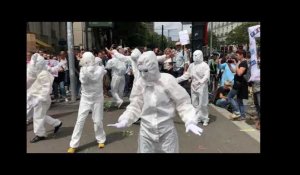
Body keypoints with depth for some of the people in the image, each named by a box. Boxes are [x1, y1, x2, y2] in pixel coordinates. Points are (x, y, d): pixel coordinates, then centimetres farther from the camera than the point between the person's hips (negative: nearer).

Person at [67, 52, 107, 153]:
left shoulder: (100, 69, -9)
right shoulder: (83, 69, 0)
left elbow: (95, 78, -25)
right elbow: (83, 81, -15)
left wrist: (88, 70, -23)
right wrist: (85, 70, -26)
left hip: (97, 98, -2)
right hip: (85, 98, 2)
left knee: (97, 121, 4)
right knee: (80, 120, 0)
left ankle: (101, 139, 29)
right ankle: (74, 145, 9)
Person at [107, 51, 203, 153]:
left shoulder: (168, 80, -15)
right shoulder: (139, 83, -6)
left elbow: (182, 102, -10)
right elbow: (135, 106, 3)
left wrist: (190, 121, -20)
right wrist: (124, 121, -10)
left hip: (166, 130, -2)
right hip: (146, 130, 3)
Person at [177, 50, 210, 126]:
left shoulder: (204, 65, -8)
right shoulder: (191, 65, 9)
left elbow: (207, 76, -20)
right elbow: (186, 75, 12)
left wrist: (201, 81, -39)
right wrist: (177, 79, 4)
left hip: (202, 86, -6)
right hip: (193, 86, 6)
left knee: (203, 104, -1)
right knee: (195, 103, 11)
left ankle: (205, 119, 13)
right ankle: (197, 118, 23)